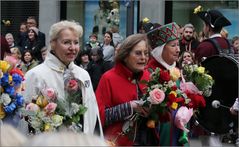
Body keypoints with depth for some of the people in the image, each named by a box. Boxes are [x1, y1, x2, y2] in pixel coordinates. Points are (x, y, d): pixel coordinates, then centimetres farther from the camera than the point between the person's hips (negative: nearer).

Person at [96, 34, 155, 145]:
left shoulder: (147, 76, 2)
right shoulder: (109, 78, -12)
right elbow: (99, 116, -18)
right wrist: (130, 107, -25)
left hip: (145, 140, 5)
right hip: (118, 142, -5)